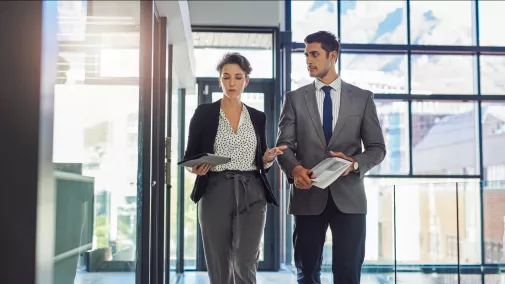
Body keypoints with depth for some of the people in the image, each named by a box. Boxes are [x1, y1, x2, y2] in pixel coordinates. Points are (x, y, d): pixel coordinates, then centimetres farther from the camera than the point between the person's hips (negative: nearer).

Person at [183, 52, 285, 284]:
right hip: (215, 195, -1)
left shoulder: (258, 117, 11)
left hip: (251, 196, 1)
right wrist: (196, 168, -18)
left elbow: (261, 163, 14)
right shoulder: (203, 113, 3)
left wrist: (268, 158, -7)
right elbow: (189, 156, 4)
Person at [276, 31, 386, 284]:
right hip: (308, 195, 1)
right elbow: (284, 145, 2)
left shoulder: (362, 98, 8)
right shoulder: (294, 98, 9)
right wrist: (295, 168, -19)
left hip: (348, 196, -1)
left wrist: (355, 163, -15)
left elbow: (377, 148, 6)